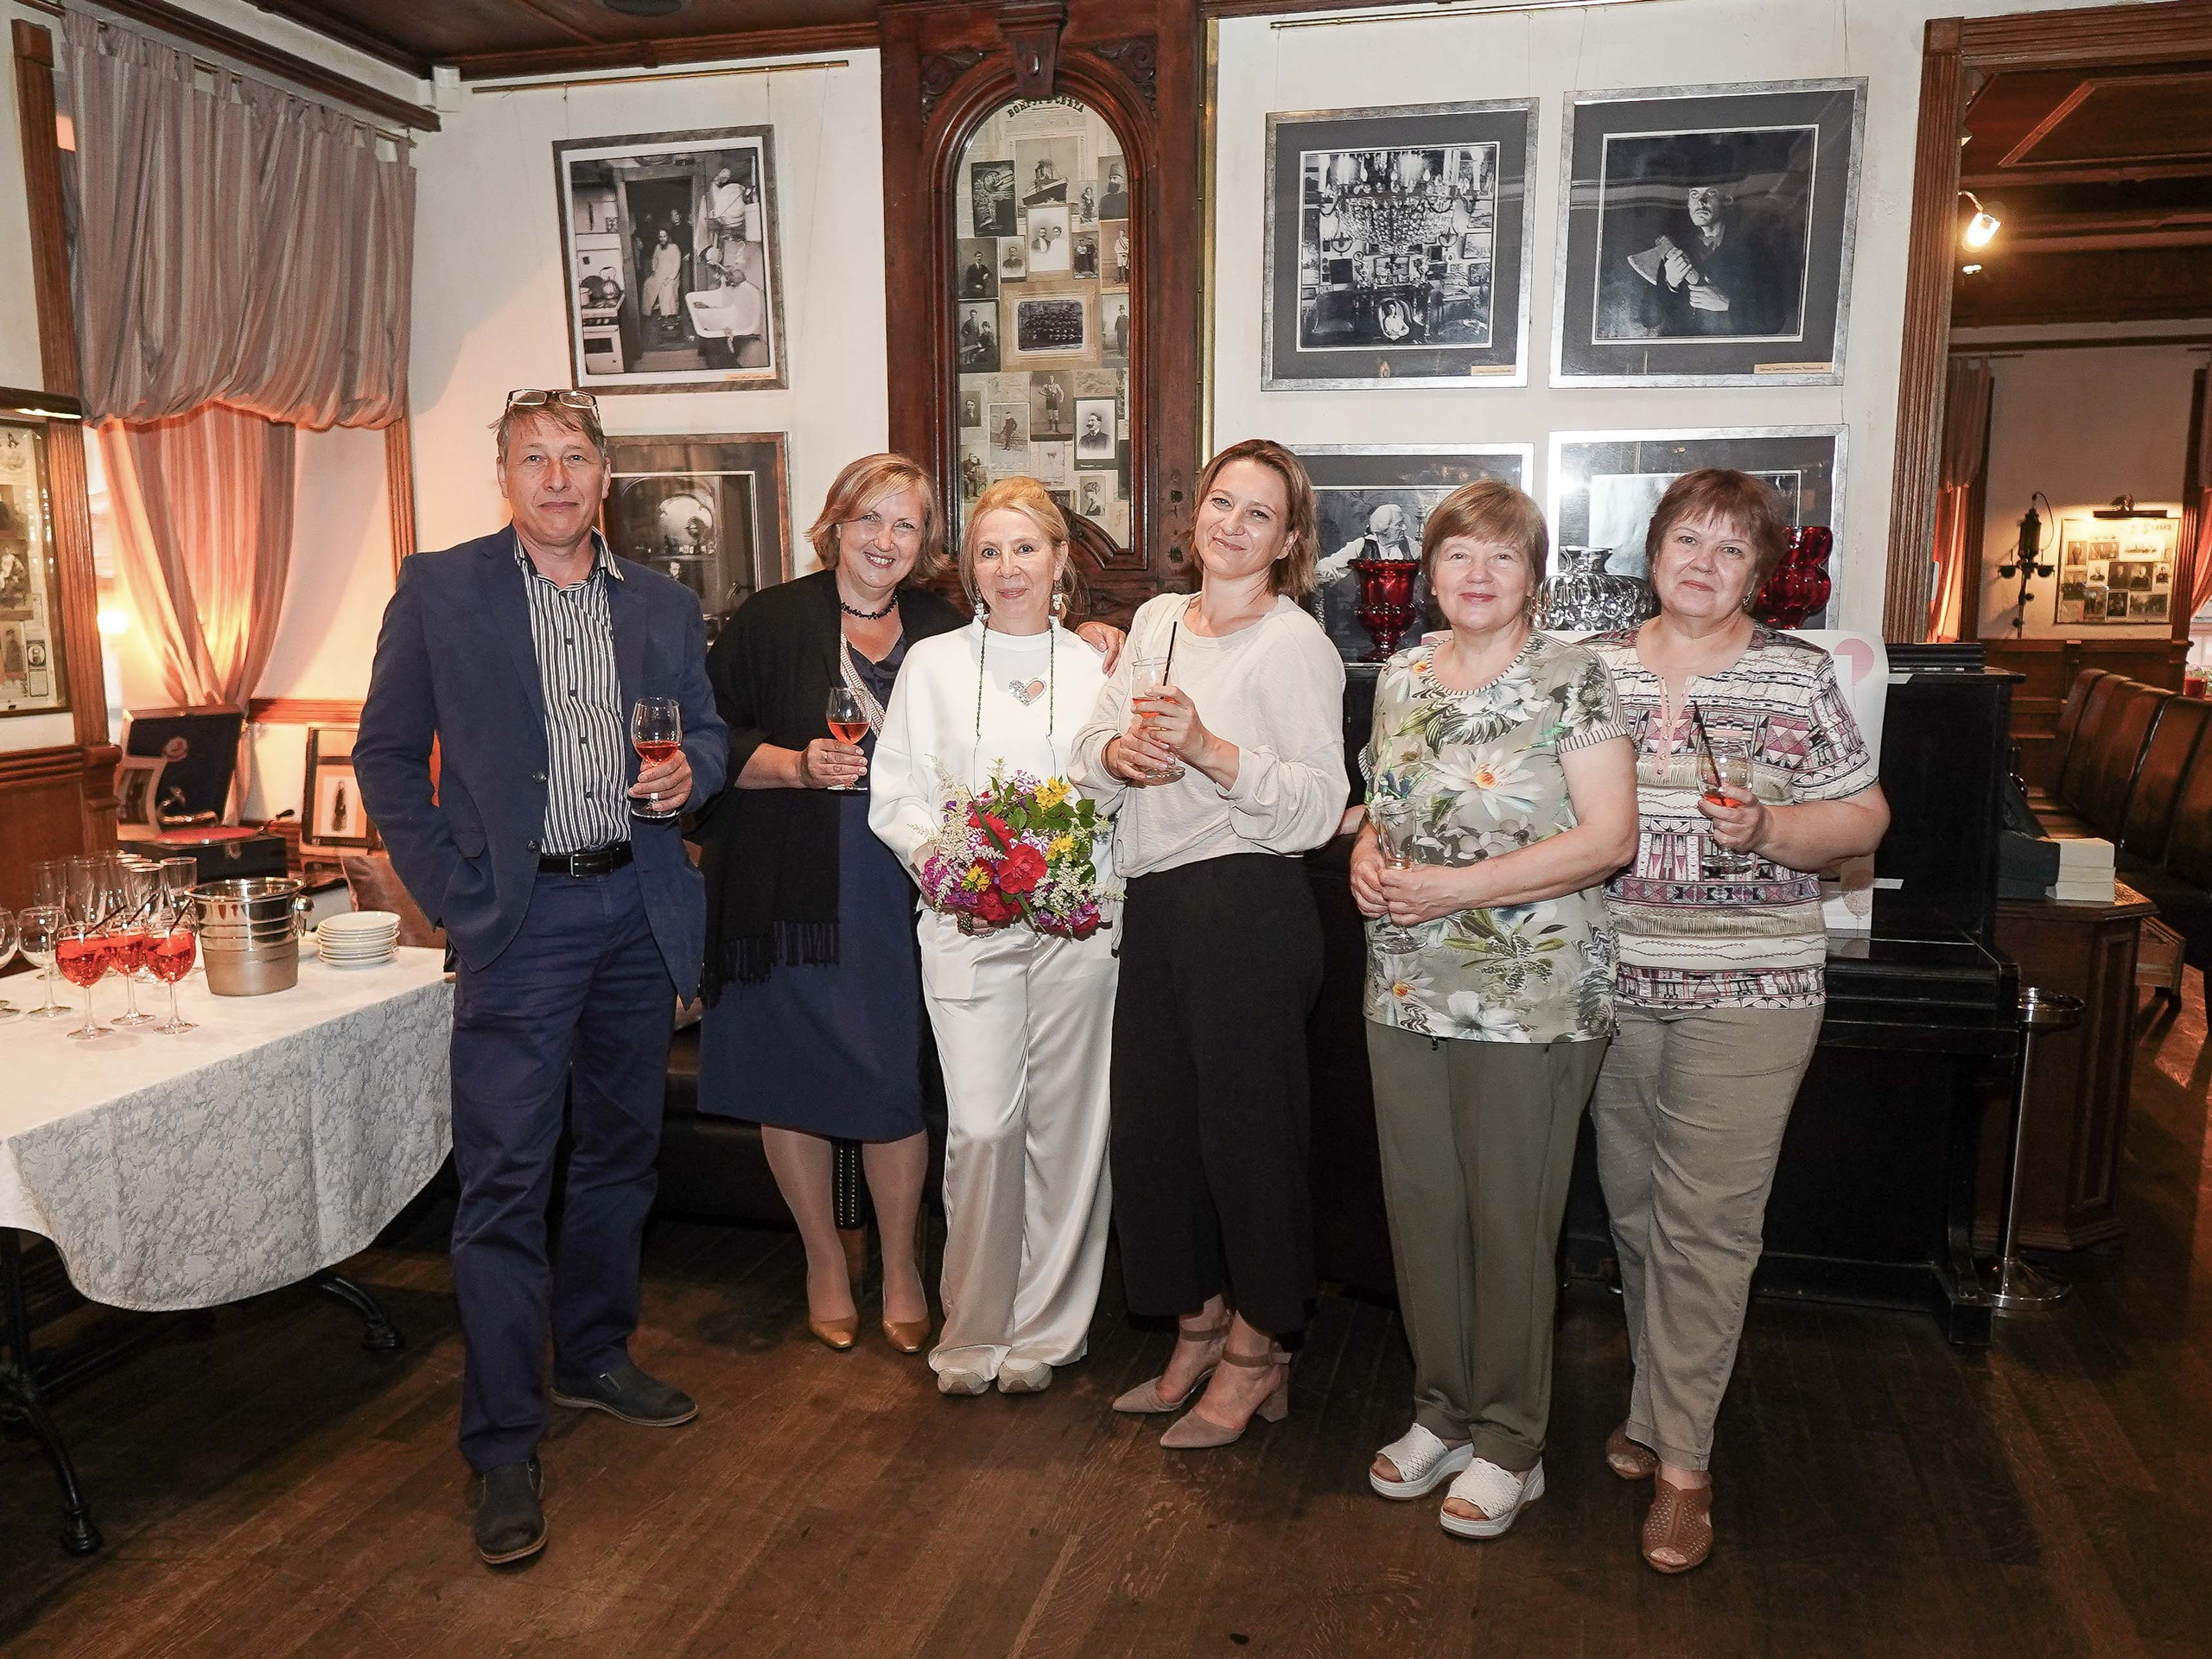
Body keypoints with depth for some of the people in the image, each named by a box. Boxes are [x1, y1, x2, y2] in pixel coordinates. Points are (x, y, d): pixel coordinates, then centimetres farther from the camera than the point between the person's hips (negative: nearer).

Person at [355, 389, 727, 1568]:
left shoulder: (663, 605, 10)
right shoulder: (438, 590, 0)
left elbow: (708, 733, 16)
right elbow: (387, 754, 2)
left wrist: (688, 772, -8)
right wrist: (448, 889, -7)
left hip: (637, 911, 4)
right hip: (519, 917, -4)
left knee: (621, 1151, 15)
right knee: (504, 1178, -5)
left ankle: (594, 1356, 35)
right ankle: (504, 1446, 7)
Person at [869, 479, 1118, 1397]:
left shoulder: (1093, 667, 9)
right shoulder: (932, 663, 7)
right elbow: (895, 797, 5)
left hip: (1077, 925, 1)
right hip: (966, 924, -1)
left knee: (1065, 1125, 5)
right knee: (980, 1126, -6)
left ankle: (1044, 1331, 21)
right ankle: (972, 1331, 15)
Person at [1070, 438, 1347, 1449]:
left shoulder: (1295, 642, -6)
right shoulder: (1157, 620, 14)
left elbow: (1319, 802, -15)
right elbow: (1092, 752, 11)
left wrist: (1205, 747, -24)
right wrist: (1120, 752, -12)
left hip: (1247, 910, -7)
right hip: (1155, 906, 7)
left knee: (1245, 1127, 3)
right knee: (1154, 1120, 12)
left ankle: (1257, 1354, 22)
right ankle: (1200, 1328, 31)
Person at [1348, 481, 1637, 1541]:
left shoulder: (1572, 680, -7)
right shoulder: (1400, 678, 10)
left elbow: (1608, 836, -14)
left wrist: (1456, 887, -19)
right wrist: (1367, 856, -3)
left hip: (1530, 997, -5)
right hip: (1406, 993, 5)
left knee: (1509, 1220, 5)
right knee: (1420, 1207, 12)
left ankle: (1508, 1444, 24)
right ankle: (1442, 1412, 32)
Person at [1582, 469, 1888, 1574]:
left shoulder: (1799, 677, 0)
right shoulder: (1592, 666, 7)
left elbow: (1864, 819, 0)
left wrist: (1768, 829, -17)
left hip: (1745, 990, -3)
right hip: (1610, 983, 3)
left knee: (1705, 1222, -1)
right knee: (1635, 1206, 13)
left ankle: (1681, 1458, 12)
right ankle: (1662, 1405, 33)